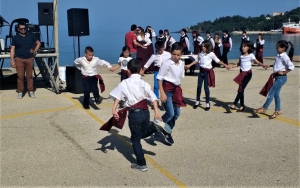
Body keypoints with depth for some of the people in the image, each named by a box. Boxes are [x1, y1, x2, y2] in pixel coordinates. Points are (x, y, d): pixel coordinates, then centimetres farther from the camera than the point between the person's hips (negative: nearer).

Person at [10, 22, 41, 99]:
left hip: (29, 59, 1)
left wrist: (35, 51, 6)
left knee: (29, 76, 5)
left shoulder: (30, 36, 7)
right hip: (19, 59, -1)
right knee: (20, 76, 0)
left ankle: (31, 91, 12)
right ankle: (20, 92, 8)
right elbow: (12, 49, 0)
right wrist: (12, 60, -7)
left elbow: (38, 43, 19)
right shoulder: (15, 38, 3)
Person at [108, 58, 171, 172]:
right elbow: (153, 98, -3)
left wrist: (114, 109, -22)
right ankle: (156, 126, -1)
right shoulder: (144, 84, 6)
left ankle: (141, 164, 15)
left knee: (135, 139, 11)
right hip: (145, 112, 4)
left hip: (134, 113, -4)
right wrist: (156, 113, -8)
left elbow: (117, 96, -15)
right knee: (144, 133, 28)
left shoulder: (125, 83, -2)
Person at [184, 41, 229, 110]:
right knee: (199, 87, 7)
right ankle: (197, 101, 23)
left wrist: (225, 65, -4)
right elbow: (197, 60, 17)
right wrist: (189, 65, 17)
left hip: (207, 72, -4)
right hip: (201, 71, 4)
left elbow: (217, 60, 0)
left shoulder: (211, 54, -7)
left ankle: (207, 103, 10)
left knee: (206, 87, -1)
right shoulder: (200, 54, 5)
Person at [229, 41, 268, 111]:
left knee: (241, 89, -11)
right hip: (242, 73, 6)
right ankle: (242, 105, 13)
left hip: (248, 73, -5)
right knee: (241, 89, 5)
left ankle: (234, 104, -12)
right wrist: (232, 66, 6)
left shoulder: (251, 55, -5)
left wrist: (263, 65, -27)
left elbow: (257, 62, -11)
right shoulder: (241, 56, 9)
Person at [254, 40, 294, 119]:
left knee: (271, 92, -6)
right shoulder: (279, 56, 10)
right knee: (276, 93, 12)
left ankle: (264, 108, 1)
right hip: (277, 77, 9)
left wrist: (284, 72, -19)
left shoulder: (284, 57, -18)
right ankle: (277, 110, 19)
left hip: (281, 78, -9)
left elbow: (291, 67, -27)